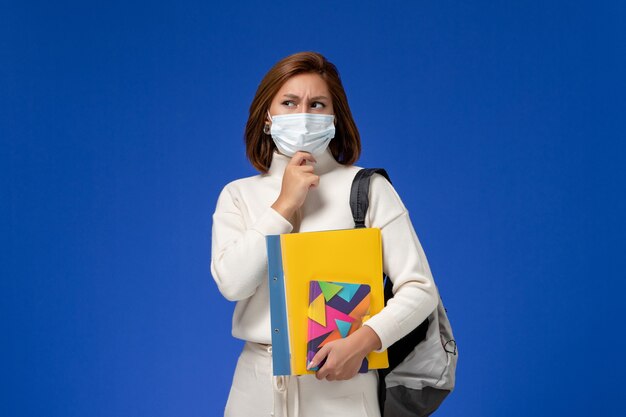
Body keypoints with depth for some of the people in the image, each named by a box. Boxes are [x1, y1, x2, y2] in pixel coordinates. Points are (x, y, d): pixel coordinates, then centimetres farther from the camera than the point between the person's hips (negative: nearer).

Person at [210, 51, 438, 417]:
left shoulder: (368, 188, -5)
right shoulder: (238, 195, 4)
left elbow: (420, 289, -8)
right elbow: (232, 283, -11)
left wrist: (362, 341, -22)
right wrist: (285, 205, -13)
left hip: (340, 383, -2)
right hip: (259, 384, 2)